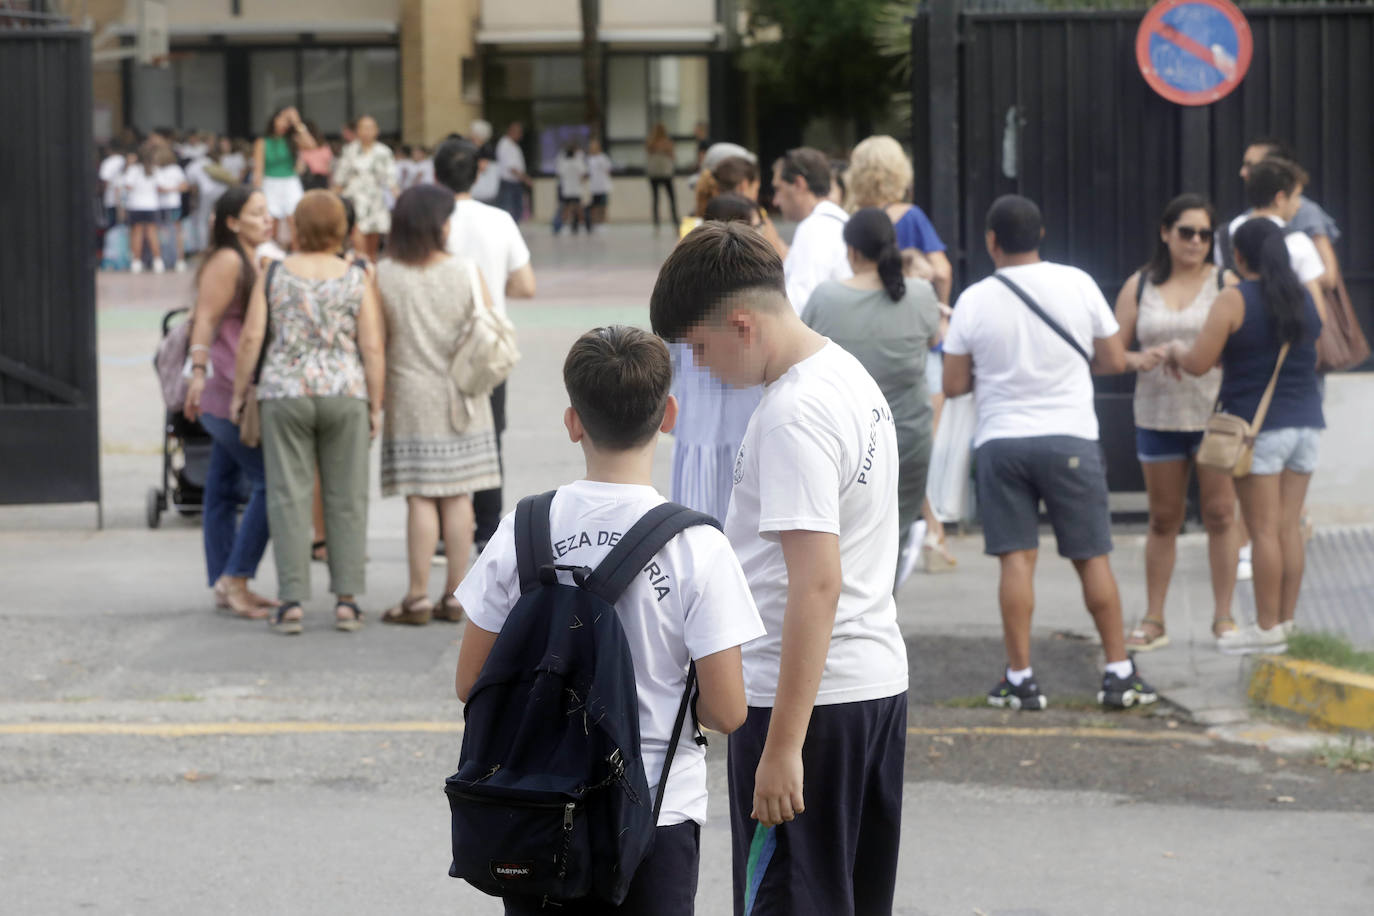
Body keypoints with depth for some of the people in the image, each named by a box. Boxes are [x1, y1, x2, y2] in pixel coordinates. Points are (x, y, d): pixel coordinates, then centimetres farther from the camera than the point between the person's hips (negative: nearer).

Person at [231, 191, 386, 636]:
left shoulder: (273, 276, 0)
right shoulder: (357, 279, -1)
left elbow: (251, 337, -4)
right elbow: (373, 347, -4)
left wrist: (240, 391, 7)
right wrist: (375, 406, 3)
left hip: (285, 394, 0)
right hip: (345, 394, 0)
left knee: (289, 497, 2)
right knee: (346, 498, 7)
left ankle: (292, 601, -2)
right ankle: (346, 599, 5)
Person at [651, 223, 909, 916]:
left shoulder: (794, 415, -20)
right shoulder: (851, 377, 11)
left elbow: (817, 585, -25)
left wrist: (782, 746, -25)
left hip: (809, 695, -10)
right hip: (878, 679, 10)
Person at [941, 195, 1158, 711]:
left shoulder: (974, 300, -4)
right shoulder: (1077, 285, -2)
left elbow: (953, 385, 0)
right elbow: (1115, 361, 4)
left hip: (1000, 441, 0)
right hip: (1070, 437, 0)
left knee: (1016, 559, 0)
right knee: (1092, 558, 7)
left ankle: (1020, 679, -1)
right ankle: (1119, 673, 9)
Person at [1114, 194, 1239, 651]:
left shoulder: (1225, 283, 1)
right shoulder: (1140, 286, 7)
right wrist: (1139, 360, -14)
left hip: (1215, 413, -2)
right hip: (1158, 416, 2)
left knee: (1220, 514, -3)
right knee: (1163, 519, 7)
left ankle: (1223, 615, 6)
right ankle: (1153, 621, 13)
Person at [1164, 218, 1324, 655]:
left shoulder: (1234, 301, -10)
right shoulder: (1308, 298, 8)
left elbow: (1199, 364, -14)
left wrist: (1178, 351, 9)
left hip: (1258, 427, -6)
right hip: (1305, 422, 6)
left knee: (1264, 529, -3)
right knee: (1290, 526, 9)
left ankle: (1268, 627, -1)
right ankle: (1285, 620, 12)